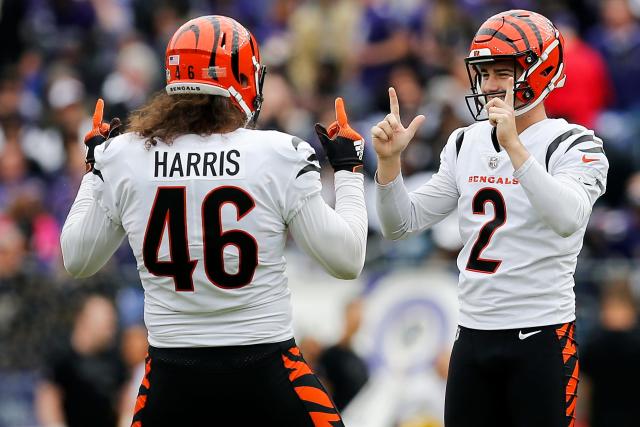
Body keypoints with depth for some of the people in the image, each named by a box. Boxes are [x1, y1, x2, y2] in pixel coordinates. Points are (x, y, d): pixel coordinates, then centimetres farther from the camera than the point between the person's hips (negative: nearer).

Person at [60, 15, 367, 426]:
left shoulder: (122, 157, -3)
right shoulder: (279, 156, -11)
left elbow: (77, 260, 11)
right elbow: (347, 260, -4)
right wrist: (348, 168, 9)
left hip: (173, 376, 2)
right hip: (263, 372, -2)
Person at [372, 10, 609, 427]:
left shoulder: (574, 145, -8)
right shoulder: (465, 144, 11)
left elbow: (567, 220, -27)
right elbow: (403, 224, 11)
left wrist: (514, 147, -32)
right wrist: (390, 159, -6)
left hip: (541, 335, -6)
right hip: (473, 334, 6)